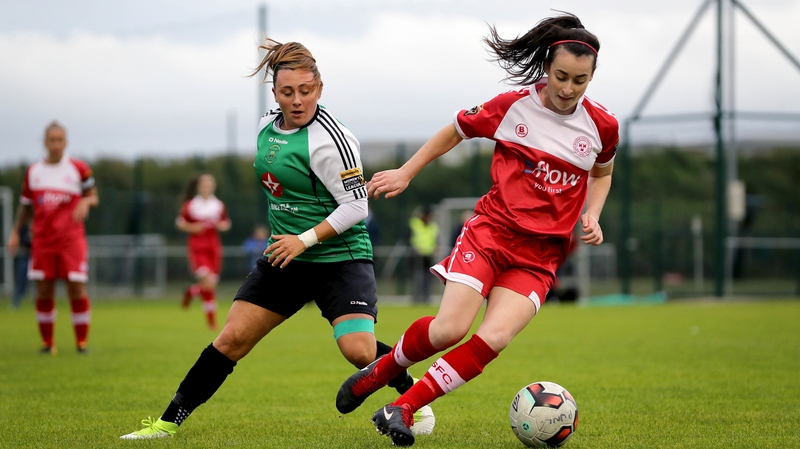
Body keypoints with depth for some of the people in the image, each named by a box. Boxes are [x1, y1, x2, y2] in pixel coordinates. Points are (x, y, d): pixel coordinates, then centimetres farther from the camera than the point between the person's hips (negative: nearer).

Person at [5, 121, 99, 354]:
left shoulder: (79, 168, 2)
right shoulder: (33, 171, 9)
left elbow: (93, 197, 8)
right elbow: (26, 206, 17)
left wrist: (86, 202, -14)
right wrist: (15, 232, 9)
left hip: (71, 239, -2)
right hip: (42, 239, 2)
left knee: (77, 289, -8)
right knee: (44, 291, 0)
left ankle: (82, 341, 3)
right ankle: (47, 342, 11)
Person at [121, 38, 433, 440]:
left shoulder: (329, 139, -17)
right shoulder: (267, 126, 6)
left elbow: (356, 205, -18)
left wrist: (306, 239, -20)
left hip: (339, 257, -6)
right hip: (284, 256, 6)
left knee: (360, 351, -21)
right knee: (232, 337, 1)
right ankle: (169, 421, 7)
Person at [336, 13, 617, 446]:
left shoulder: (602, 126, 1)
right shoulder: (512, 106, -5)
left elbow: (601, 173, 23)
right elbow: (455, 132, 12)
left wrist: (591, 217, 7)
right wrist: (405, 173, 13)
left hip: (540, 254, 2)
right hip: (491, 231, -2)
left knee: (494, 337, -20)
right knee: (449, 329, -18)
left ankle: (403, 408, -11)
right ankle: (377, 373, 11)